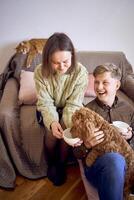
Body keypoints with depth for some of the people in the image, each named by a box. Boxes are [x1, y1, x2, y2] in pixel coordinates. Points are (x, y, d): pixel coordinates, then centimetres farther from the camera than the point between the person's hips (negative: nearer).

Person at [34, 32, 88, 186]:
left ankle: (62, 164, 6)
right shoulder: (40, 72, -23)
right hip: (48, 110, 0)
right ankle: (51, 163, 8)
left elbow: (73, 104, -23)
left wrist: (69, 125, -41)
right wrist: (52, 122, -41)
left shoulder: (80, 72, -24)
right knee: (51, 132, -25)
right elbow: (45, 103, -21)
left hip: (69, 109, 0)